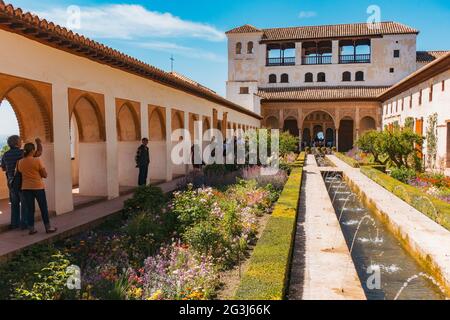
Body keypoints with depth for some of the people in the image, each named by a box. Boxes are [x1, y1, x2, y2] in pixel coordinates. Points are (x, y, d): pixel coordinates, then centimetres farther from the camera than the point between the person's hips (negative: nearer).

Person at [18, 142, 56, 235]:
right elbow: (45, 175, -9)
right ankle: (48, 227, 12)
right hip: (38, 187, -4)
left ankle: (31, 229, 14)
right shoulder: (37, 160, -12)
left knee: (30, 209, 10)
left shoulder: (20, 162, 1)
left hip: (26, 188, 4)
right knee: (44, 208, 7)